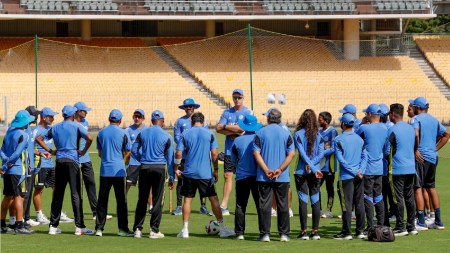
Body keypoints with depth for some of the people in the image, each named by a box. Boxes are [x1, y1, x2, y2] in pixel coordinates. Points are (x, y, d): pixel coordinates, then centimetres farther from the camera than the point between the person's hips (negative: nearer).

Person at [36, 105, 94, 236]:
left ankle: (53, 226, 9)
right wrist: (83, 151, -5)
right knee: (75, 194, -4)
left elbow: (39, 139, 14)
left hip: (59, 161, 4)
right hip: (72, 161, -4)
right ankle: (79, 227, -8)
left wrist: (50, 150, 13)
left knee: (57, 194, 9)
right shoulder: (76, 126, -2)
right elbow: (89, 138, -17)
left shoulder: (55, 128, 12)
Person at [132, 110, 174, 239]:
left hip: (144, 168, 2)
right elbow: (170, 158, 1)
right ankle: (154, 230, 1)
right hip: (159, 168, -2)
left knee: (142, 199, 8)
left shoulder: (143, 133, 5)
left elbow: (134, 150, 6)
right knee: (157, 200, 2)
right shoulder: (167, 136, -1)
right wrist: (171, 178, 6)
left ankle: (137, 229, 8)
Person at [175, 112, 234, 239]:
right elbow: (214, 154, -3)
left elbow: (179, 154, -2)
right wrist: (216, 170, 7)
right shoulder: (209, 134, 1)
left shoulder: (185, 134, 2)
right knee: (213, 199, 5)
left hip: (189, 173, 1)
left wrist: (176, 169, 11)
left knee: (187, 199, 7)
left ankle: (185, 230, 5)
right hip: (205, 173, -1)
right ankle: (223, 228, 6)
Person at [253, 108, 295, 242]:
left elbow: (256, 153, -6)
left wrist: (266, 170, -10)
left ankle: (265, 234, 1)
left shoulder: (260, 133, 1)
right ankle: (284, 234, 8)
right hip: (282, 177, 1)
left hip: (263, 176, -1)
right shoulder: (286, 133, 3)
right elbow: (291, 153, -5)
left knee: (264, 204, 3)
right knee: (283, 205, 8)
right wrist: (280, 169, -9)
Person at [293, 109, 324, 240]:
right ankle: (315, 231, 6)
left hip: (301, 172, -3)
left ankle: (304, 231, -3)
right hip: (316, 172, 3)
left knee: (303, 200, -1)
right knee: (315, 200, 6)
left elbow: (302, 153, -12)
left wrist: (313, 168, -13)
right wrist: (311, 165, -8)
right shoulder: (318, 135, 4)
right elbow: (321, 153, -4)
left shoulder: (298, 134, -5)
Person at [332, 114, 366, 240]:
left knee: (347, 205, -2)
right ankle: (360, 231, 12)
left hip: (346, 176, -5)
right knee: (359, 204, 9)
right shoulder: (360, 139, 9)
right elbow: (364, 156, 5)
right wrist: (360, 170, -4)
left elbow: (341, 159, -13)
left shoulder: (338, 140, -8)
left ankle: (347, 232, -1)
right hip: (359, 177, 5)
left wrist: (354, 172, -11)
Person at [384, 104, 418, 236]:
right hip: (411, 168, 7)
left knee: (398, 199, -2)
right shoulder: (411, 129, 8)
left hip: (397, 169, -7)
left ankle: (400, 228, -1)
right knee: (409, 197, 11)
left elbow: (387, 151, -11)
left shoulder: (393, 130, -13)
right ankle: (411, 226, 14)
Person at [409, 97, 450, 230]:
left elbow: (416, 134, -27)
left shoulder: (417, 119, -8)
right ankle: (438, 222, 18)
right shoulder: (434, 120, 14)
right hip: (433, 157, 7)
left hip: (420, 157, -7)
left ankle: (421, 222, -10)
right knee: (431, 187, 16)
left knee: (417, 188, -5)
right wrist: (435, 149, 15)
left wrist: (416, 150, -17)